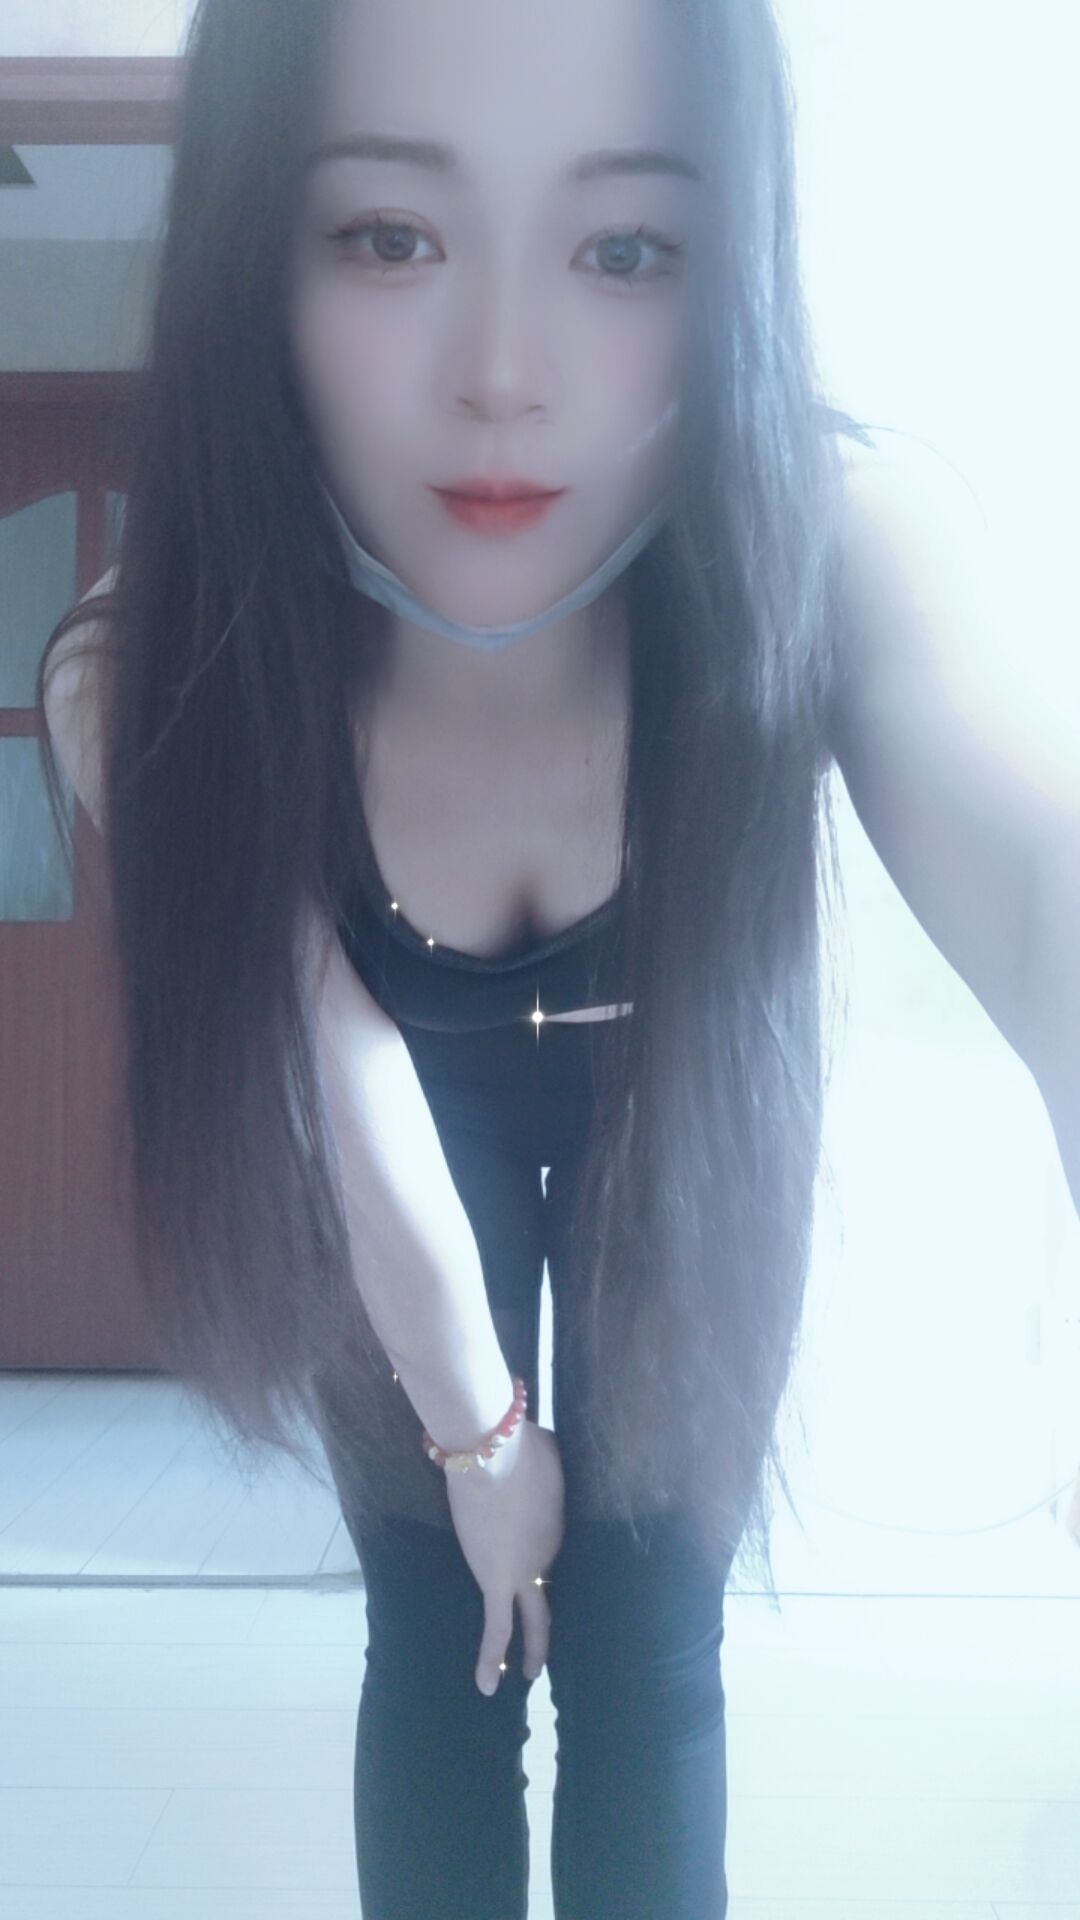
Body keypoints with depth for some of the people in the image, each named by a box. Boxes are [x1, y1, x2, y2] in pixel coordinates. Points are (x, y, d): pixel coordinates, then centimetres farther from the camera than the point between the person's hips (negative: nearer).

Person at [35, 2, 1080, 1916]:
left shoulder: (830, 554, -36)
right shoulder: (153, 690, -31)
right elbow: (357, 1103, -20)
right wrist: (474, 1425, -5)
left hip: (677, 1113, 0)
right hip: (430, 1109, 1)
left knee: (646, 1656, 11)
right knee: (440, 1650, 14)